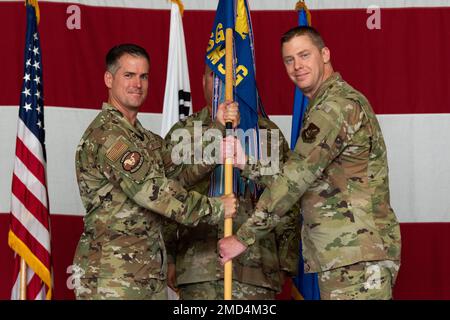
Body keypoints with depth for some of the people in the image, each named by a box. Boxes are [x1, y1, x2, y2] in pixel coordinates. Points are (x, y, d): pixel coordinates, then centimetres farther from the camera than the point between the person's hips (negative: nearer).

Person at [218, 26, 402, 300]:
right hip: (346, 255, 10)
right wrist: (244, 162, 9)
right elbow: (301, 178, 18)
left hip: (357, 257, -10)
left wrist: (244, 237, -12)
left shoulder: (337, 104, -12)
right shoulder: (327, 106, 21)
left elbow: (296, 178, -16)